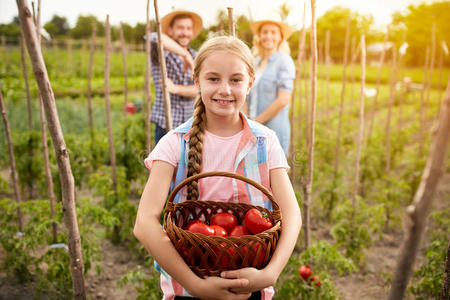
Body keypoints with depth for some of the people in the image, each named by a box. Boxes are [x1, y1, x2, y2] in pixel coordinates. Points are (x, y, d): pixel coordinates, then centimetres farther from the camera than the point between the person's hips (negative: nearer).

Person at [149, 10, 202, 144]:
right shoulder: (161, 54, -6)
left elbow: (199, 89, -6)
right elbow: (155, 38, -31)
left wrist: (176, 88, -23)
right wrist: (185, 54, -34)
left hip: (191, 125, 5)